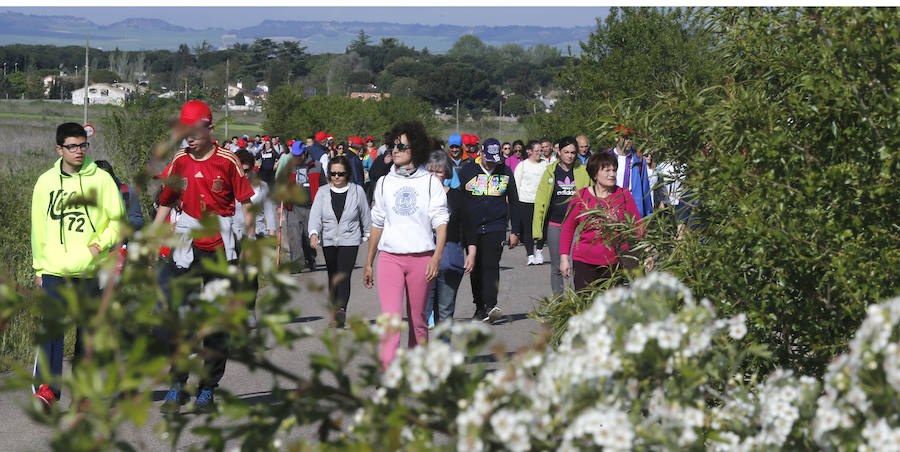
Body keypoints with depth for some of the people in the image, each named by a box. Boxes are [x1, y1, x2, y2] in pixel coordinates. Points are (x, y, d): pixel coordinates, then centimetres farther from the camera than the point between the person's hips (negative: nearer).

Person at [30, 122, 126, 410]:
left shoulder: (101, 179, 3)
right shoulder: (46, 182, 10)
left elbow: (118, 220, 5)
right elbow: (38, 228, 16)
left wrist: (99, 244, -10)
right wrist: (38, 267, 14)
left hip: (90, 271, 0)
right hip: (54, 270, 0)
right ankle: (46, 388, -16)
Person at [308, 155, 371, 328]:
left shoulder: (357, 191, -1)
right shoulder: (322, 193, 3)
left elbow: (365, 215, 10)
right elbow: (315, 215, -8)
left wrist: (369, 234, 18)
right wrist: (314, 233, -25)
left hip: (350, 240, -4)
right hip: (328, 242, 4)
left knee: (343, 275, -20)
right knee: (332, 278, 11)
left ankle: (342, 309, -34)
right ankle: (336, 312, 21)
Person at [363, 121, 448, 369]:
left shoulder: (430, 182, 3)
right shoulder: (384, 183, 11)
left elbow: (441, 222, -1)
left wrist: (436, 257, -14)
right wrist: (368, 263, 17)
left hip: (421, 258, -1)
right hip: (389, 257, 1)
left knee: (417, 319, 7)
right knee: (390, 317, -13)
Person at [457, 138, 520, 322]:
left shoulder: (505, 173, 6)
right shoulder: (467, 171, 3)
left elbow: (513, 203, 13)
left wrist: (515, 232, 10)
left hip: (496, 229, -2)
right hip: (472, 229, 2)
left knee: (491, 266, -16)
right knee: (476, 269, 6)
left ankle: (491, 306, -23)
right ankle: (480, 307, 15)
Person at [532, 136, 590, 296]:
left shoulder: (583, 172, 2)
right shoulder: (550, 172, 3)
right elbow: (540, 200, 4)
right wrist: (537, 228, -2)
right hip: (554, 224, 1)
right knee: (556, 267, 7)